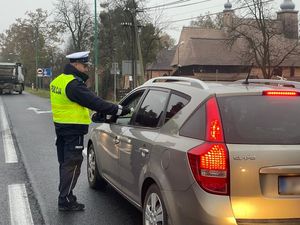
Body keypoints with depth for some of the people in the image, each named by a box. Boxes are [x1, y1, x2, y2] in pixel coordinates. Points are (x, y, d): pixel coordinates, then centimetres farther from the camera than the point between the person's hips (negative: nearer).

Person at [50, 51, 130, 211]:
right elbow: (95, 102, -25)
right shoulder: (74, 85, -21)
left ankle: (65, 196, 29)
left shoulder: (58, 81, 11)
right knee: (72, 165, -2)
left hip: (61, 126, 10)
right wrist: (119, 110, -23)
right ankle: (65, 200, 4)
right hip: (74, 130, -10)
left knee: (65, 163, 18)